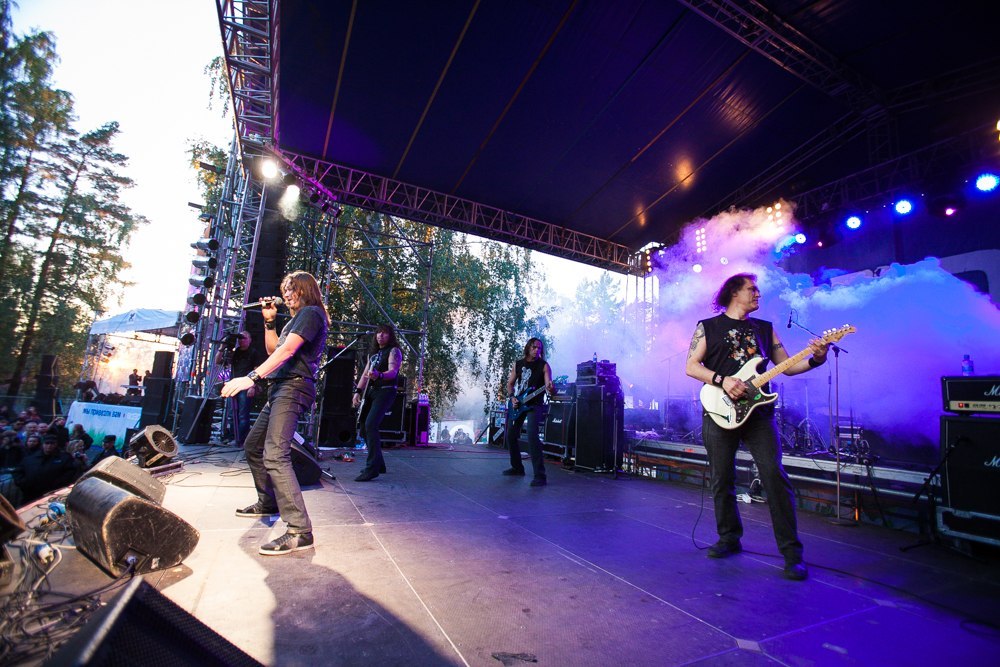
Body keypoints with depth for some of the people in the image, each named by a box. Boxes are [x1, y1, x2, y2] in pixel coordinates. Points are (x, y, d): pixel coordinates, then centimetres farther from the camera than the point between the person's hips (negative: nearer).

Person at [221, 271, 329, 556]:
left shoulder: (310, 313, -7)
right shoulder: (296, 318, 24)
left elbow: (287, 349, -21)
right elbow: (273, 350, 28)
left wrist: (252, 377, -27)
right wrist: (269, 321, 18)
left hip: (293, 388, -11)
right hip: (280, 389, 11)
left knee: (274, 455, -23)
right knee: (253, 446, 23)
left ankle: (299, 531, -26)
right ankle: (268, 502, 38)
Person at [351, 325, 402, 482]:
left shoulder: (394, 351, -4)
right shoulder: (373, 352, 20)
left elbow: (393, 371, -19)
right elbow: (365, 373, 20)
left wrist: (379, 375, -39)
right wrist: (358, 391, 8)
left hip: (385, 392, -9)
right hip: (370, 392, 9)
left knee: (370, 425, -23)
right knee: (364, 429, 8)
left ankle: (372, 468, -19)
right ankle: (378, 464, 21)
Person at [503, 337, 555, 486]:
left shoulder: (543, 365, -5)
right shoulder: (518, 364, 6)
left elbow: (549, 385, -16)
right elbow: (510, 383, 12)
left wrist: (551, 388, -39)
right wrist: (512, 398, -3)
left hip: (534, 405, -5)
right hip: (518, 404, 5)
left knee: (532, 436, -23)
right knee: (511, 435, 10)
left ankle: (539, 475, -19)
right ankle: (517, 467, 30)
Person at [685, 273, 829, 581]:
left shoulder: (765, 328, 17)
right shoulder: (708, 327, 6)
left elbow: (786, 365, 12)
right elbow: (691, 366, -2)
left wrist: (815, 360, -6)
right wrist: (722, 380, -15)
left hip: (757, 411, 2)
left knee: (775, 477, -6)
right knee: (722, 480, 7)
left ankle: (792, 552, 4)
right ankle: (729, 538, 24)